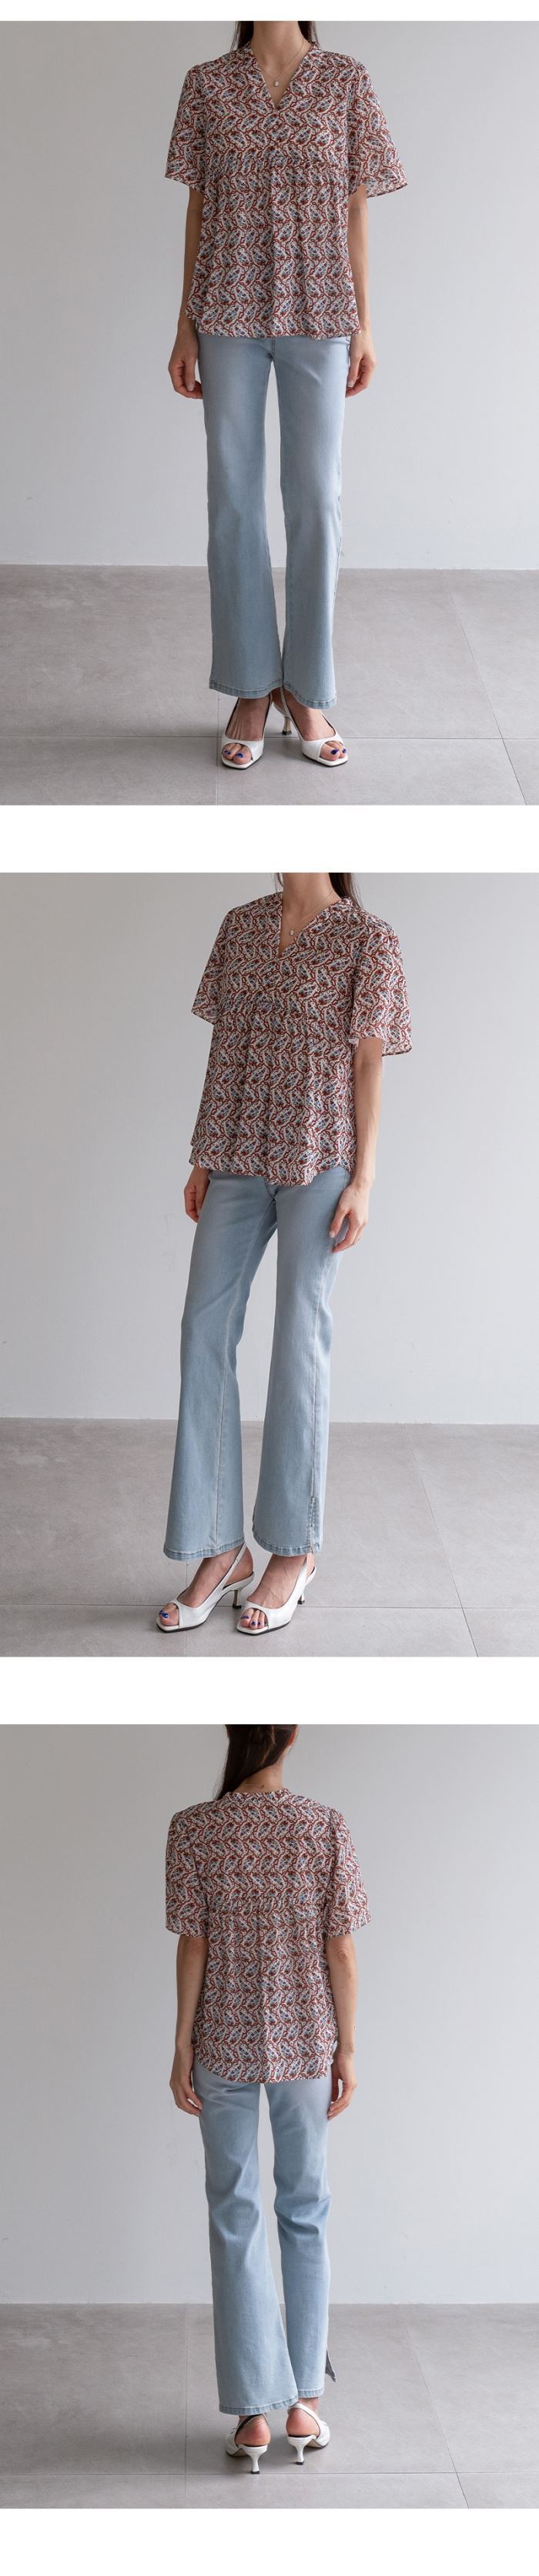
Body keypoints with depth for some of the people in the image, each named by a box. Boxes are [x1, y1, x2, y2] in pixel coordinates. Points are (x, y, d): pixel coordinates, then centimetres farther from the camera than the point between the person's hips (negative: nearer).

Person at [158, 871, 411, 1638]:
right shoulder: (241, 927, 10)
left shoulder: (369, 941, -4)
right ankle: (221, 1551, 6)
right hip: (238, 1161, 5)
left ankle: (294, 1552, 12)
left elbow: (368, 1064, -5)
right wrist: (202, 1158, 10)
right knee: (204, 1331, 0)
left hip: (318, 1162, -5)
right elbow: (224, 1048, 12)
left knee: (300, 1339, 0)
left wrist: (362, 1180, -9)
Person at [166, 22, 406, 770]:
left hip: (318, 316, -1)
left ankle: (307, 692, 12)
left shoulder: (346, 81, 2)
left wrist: (363, 325, 1)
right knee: (233, 496, 4)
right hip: (230, 315, 1)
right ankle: (251, 689, 14)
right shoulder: (208, 83, 3)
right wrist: (186, 328, 2)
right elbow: (199, 208, 5)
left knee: (316, 497, 1)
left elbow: (355, 210, 3)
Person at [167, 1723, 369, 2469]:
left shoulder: (194, 1829, -9)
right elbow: (340, 1950, -6)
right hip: (305, 2041, 0)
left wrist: (183, 2048, 0)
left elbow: (193, 1945, -7)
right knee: (305, 2214, 13)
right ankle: (305, 2403, 16)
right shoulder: (327, 1828, -9)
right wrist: (346, 2051, 2)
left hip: (223, 2043, 0)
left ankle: (252, 2413, 7)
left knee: (235, 2218, 7)